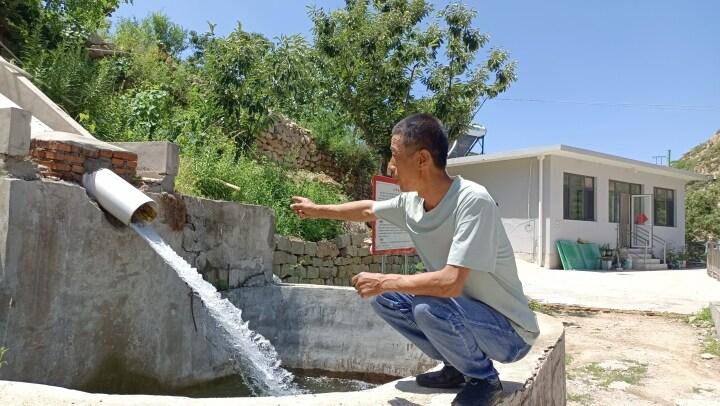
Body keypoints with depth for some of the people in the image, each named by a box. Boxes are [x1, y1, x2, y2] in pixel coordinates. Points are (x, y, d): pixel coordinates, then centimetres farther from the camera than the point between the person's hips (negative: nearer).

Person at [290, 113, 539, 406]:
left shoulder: (474, 202, -29)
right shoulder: (411, 202, -5)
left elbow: (450, 283, -35)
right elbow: (368, 210, 15)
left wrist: (385, 281, -23)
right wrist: (317, 210, 25)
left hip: (509, 331, -7)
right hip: (463, 312, 7)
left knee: (428, 308, -32)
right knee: (384, 298, 2)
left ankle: (483, 379, -2)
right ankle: (458, 367, 12)